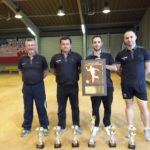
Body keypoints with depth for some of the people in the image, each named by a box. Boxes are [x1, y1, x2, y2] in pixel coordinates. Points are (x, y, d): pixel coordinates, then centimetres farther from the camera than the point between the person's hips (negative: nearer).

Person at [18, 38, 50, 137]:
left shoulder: (41, 58, -6)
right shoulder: (22, 59, -1)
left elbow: (46, 71, 6)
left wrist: (39, 78, 1)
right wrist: (26, 78, 8)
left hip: (39, 86, -2)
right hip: (26, 87, 2)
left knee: (41, 107, 7)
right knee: (27, 108, 14)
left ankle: (45, 127, 24)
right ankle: (26, 128, 30)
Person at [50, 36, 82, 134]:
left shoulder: (76, 56, -2)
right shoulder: (56, 57, 2)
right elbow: (52, 69, 14)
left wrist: (76, 73, -7)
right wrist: (59, 74, 1)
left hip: (73, 86, -1)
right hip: (61, 87, 1)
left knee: (75, 107, 12)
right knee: (61, 108, 12)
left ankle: (77, 126, 28)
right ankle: (61, 126, 29)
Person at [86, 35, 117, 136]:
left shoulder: (108, 56, 5)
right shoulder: (88, 58, 5)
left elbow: (115, 68, -5)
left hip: (107, 86, 1)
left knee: (107, 107, 9)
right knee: (95, 108, 7)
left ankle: (107, 125, 29)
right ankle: (96, 126, 25)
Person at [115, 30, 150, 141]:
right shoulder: (120, 54, 0)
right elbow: (118, 69, 7)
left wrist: (139, 77, 6)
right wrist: (126, 77, 8)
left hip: (140, 84, -1)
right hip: (126, 85, 1)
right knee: (129, 105, 11)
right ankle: (131, 128, 24)